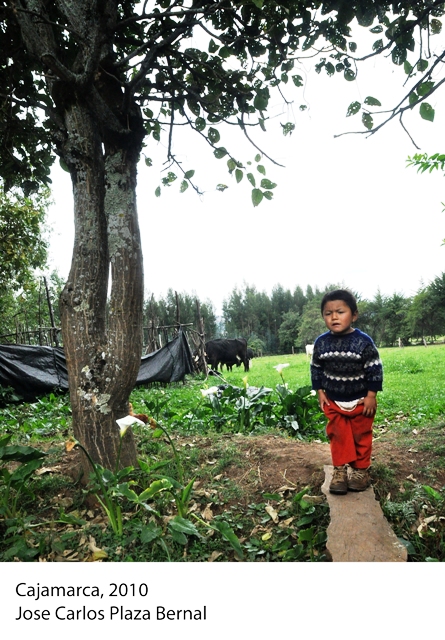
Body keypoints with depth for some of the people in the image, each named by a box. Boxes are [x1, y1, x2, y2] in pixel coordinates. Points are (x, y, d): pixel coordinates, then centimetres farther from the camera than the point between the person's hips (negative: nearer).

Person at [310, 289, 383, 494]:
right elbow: (316, 369, 2)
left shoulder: (363, 341, -19)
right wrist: (320, 392, -1)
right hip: (333, 401, 3)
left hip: (360, 400, -2)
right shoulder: (321, 343, -10)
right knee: (338, 436, 12)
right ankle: (340, 469, 25)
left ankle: (361, 469, 30)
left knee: (361, 436, 14)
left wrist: (371, 395, -13)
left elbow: (375, 369, -13)